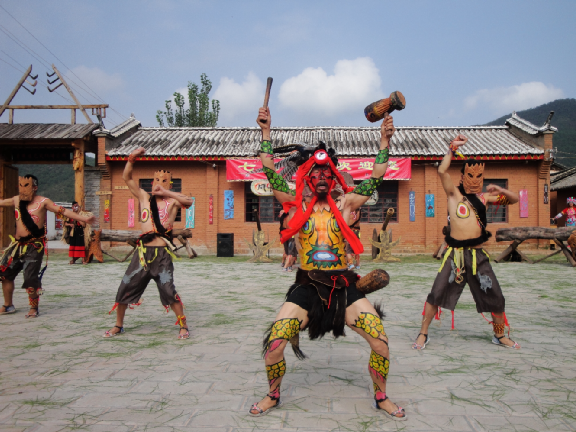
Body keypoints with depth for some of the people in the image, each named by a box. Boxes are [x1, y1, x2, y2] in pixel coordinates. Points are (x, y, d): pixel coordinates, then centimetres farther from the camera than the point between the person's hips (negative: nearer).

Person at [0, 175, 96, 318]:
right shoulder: (16, 200, 9)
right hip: (18, 245, 7)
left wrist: (84, 219, -20)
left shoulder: (42, 202, -8)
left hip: (34, 246, -6)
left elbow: (63, 211, -12)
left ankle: (34, 308, 9)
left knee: (31, 278, -9)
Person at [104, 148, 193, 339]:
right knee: (125, 288, 8)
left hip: (162, 253, -4)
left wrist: (166, 193, -23)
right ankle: (118, 325, 27)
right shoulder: (144, 197, 12)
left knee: (168, 291, -9)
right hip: (142, 251, 5)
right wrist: (132, 158, -4)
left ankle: (183, 325, 7)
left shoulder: (172, 201, 1)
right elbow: (126, 178, 8)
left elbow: (188, 201, -20)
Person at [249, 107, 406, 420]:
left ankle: (381, 398, 16)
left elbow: (376, 179, 3)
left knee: (380, 340, -10)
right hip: (306, 287, -1)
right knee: (273, 344, -13)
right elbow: (271, 174, -2)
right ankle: (273, 397, 17)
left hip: (343, 286, 1)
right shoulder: (297, 205, 4)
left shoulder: (344, 204, 5)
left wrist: (384, 140, -3)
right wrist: (266, 132, -4)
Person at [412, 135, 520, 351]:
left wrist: (501, 191, 0)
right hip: (455, 253, -3)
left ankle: (500, 335, 30)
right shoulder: (454, 194, 2)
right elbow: (442, 171, -15)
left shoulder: (484, 198, 13)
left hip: (478, 254, 4)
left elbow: (514, 199, 21)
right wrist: (453, 148, -17)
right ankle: (423, 334, 8)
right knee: (436, 294, -7)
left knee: (496, 298, 7)